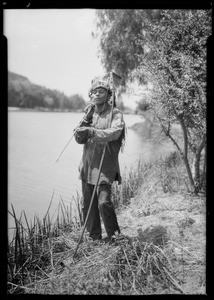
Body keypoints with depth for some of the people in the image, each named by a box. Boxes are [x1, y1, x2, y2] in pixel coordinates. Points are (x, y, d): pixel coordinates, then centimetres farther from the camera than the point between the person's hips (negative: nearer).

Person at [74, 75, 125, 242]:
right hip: (87, 165, 6)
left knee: (104, 202, -13)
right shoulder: (89, 112, 12)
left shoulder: (115, 114, -4)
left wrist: (91, 131, -34)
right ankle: (94, 237, 25)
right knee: (87, 203, 9)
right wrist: (83, 126, -10)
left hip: (105, 166, -6)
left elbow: (113, 133, -24)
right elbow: (79, 139, 8)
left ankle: (114, 235, 11)